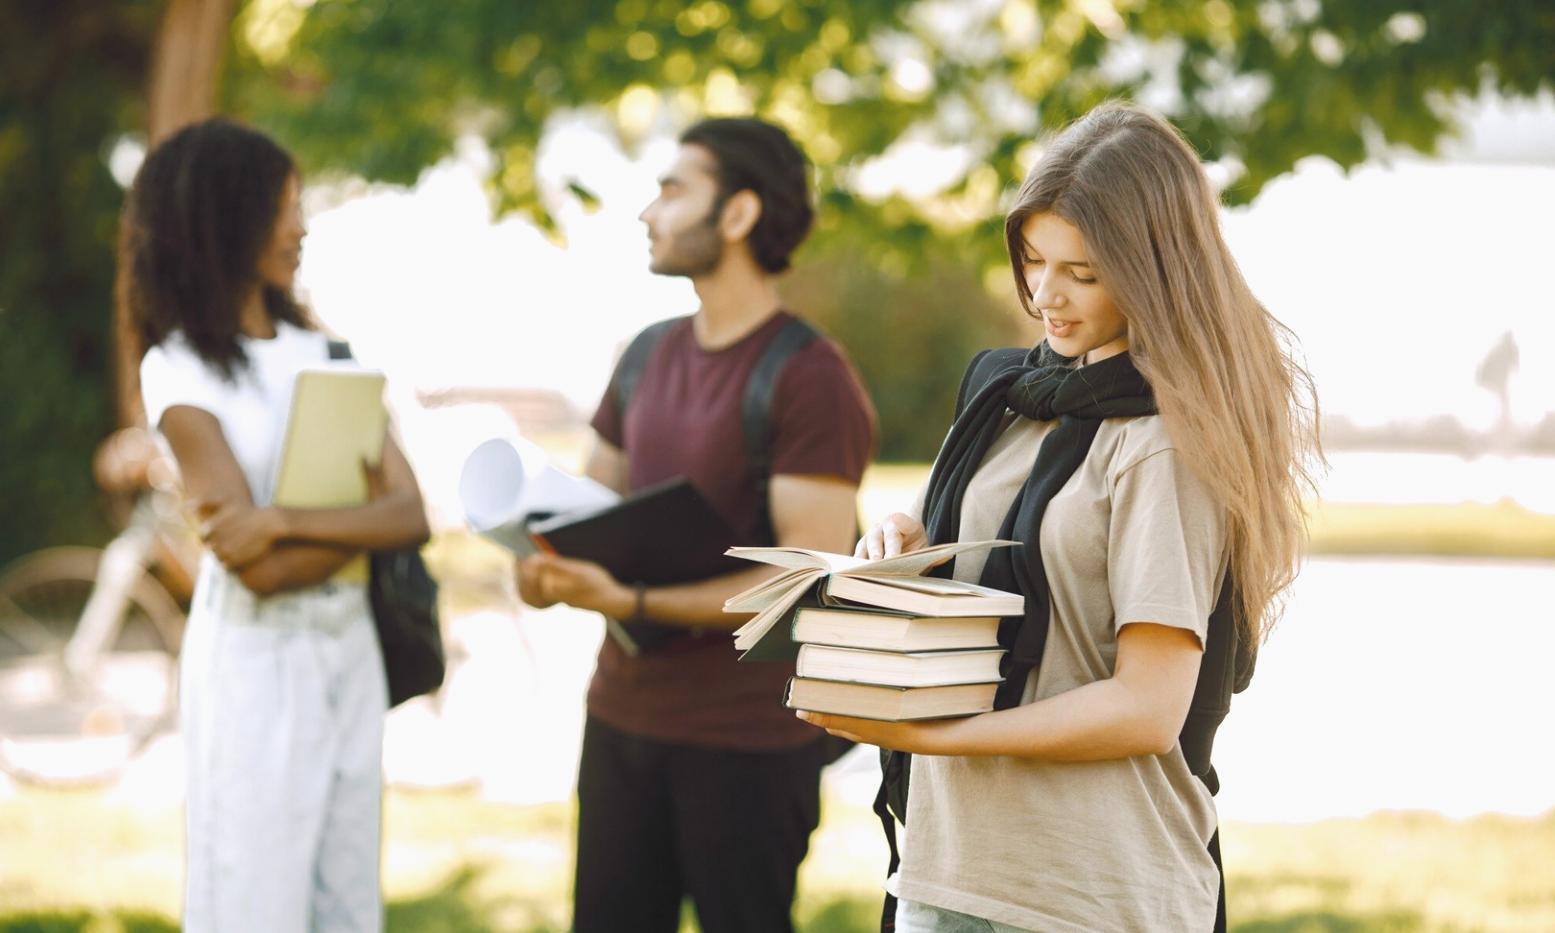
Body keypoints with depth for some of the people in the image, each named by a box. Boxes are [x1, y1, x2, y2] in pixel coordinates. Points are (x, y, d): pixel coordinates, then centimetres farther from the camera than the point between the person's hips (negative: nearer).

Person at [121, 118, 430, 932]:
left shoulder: (324, 352, 8)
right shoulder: (179, 369, -8)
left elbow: (411, 515, -4)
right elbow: (260, 570, -16)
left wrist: (287, 521, -18)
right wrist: (361, 515, -5)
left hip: (349, 651, 5)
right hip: (254, 663, -5)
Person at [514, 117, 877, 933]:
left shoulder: (808, 378, -13)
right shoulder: (651, 356, 11)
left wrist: (634, 602, -25)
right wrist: (542, 566, -6)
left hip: (748, 741, -7)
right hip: (622, 711, 7)